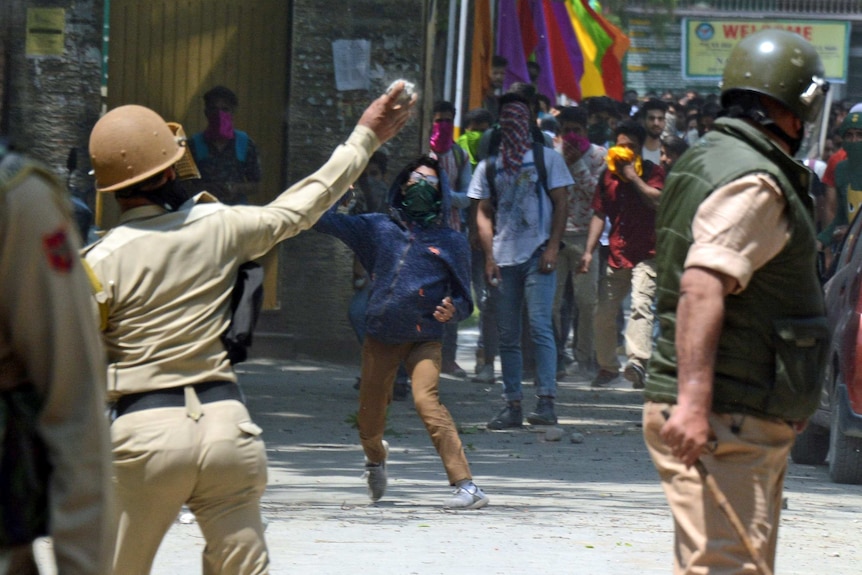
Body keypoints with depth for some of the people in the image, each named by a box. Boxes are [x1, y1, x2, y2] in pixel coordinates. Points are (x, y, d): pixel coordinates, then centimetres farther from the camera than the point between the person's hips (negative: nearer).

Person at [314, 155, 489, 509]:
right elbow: (328, 221, 9)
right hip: (381, 337, 3)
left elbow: (463, 298, 5)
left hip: (425, 339, -3)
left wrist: (453, 311, -17)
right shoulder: (380, 229, 9)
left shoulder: (451, 242, 5)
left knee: (426, 400, -26)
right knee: (369, 415, 7)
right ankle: (376, 458, 46)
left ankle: (466, 484, -28)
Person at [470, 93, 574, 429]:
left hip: (537, 257, -4)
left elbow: (560, 204, 3)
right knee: (507, 335, 4)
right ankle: (513, 405, 8)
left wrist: (552, 247, -9)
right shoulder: (489, 165, 13)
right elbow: (484, 213, 11)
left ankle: (546, 402, -19)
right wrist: (489, 257, 0)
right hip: (504, 259, 4)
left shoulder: (547, 158, 6)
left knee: (539, 326, -15)